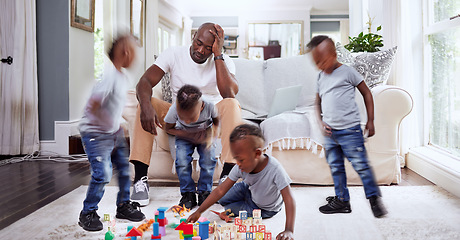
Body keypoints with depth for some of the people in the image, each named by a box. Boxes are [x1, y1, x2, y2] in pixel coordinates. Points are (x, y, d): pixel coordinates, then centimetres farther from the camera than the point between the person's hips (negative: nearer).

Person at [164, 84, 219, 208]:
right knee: (182, 162, -21)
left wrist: (210, 135, -26)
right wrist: (189, 135, -26)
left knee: (209, 160, -20)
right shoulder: (174, 110, -33)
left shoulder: (209, 106, -33)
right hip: (184, 137, 0)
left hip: (205, 135, 0)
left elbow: (216, 121, -8)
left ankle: (204, 192, 0)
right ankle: (188, 194, -1)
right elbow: (168, 128, -14)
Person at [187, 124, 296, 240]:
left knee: (229, 207, -9)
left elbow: (289, 200, -42)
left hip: (265, 209, -4)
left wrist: (289, 231, -50)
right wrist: (199, 211, -25)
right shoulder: (240, 167, -27)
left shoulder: (275, 169, -43)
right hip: (249, 190, 4)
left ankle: (230, 210, 24)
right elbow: (220, 190, -22)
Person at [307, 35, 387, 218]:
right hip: (330, 132, 6)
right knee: (335, 168, 11)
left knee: (361, 165, -3)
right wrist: (321, 122, 4)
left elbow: (367, 94, 2)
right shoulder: (321, 78, 13)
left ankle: (374, 198, 13)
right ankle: (342, 201, 22)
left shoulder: (348, 72, -3)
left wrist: (370, 121, -1)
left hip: (349, 129, -6)